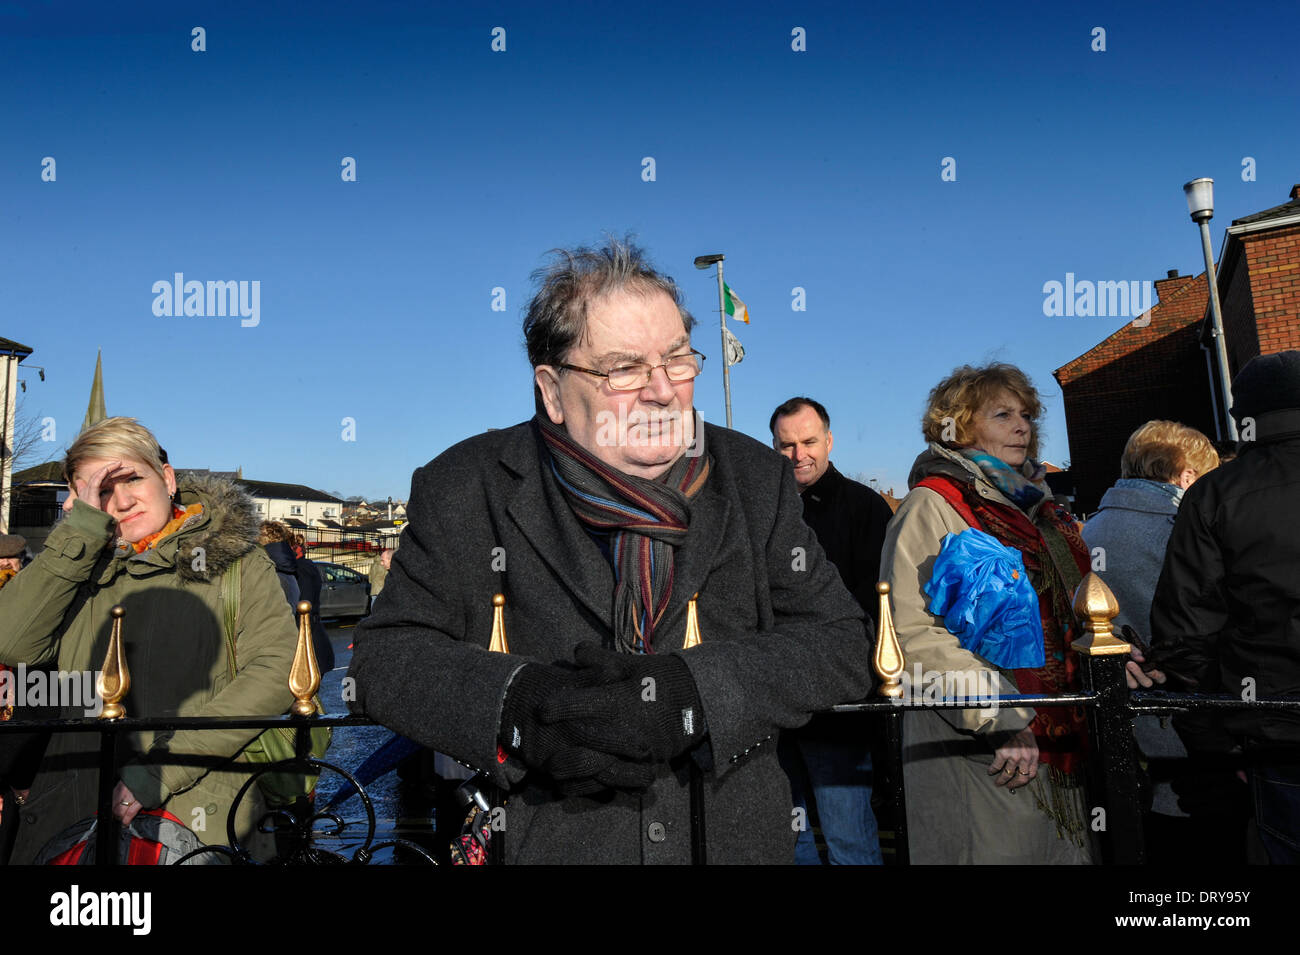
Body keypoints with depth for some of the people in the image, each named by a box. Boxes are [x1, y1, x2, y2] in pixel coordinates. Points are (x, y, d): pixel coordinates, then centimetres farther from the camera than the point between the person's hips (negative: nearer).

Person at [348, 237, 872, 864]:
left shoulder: (754, 478, -5)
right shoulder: (465, 490, -9)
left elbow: (842, 646, -7)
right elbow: (385, 657, -8)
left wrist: (691, 692, -23)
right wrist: (517, 707, -26)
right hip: (545, 843, -1)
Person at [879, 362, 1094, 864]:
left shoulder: (1036, 506, 17)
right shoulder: (932, 506, -8)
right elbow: (915, 633, -18)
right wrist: (1001, 720, -21)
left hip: (1058, 740, 8)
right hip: (979, 748, -7)